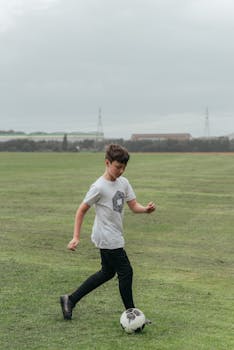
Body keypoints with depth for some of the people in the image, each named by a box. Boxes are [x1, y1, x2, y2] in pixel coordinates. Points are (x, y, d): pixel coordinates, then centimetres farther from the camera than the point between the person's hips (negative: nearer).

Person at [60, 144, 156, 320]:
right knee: (126, 272, -4)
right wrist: (76, 237, -14)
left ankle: (70, 300, 25)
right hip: (108, 238, -9)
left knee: (107, 273, 18)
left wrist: (146, 209, -19)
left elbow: (134, 205, 4)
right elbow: (82, 210, -11)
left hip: (115, 238, 9)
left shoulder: (123, 182, 4)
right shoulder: (99, 187, -16)